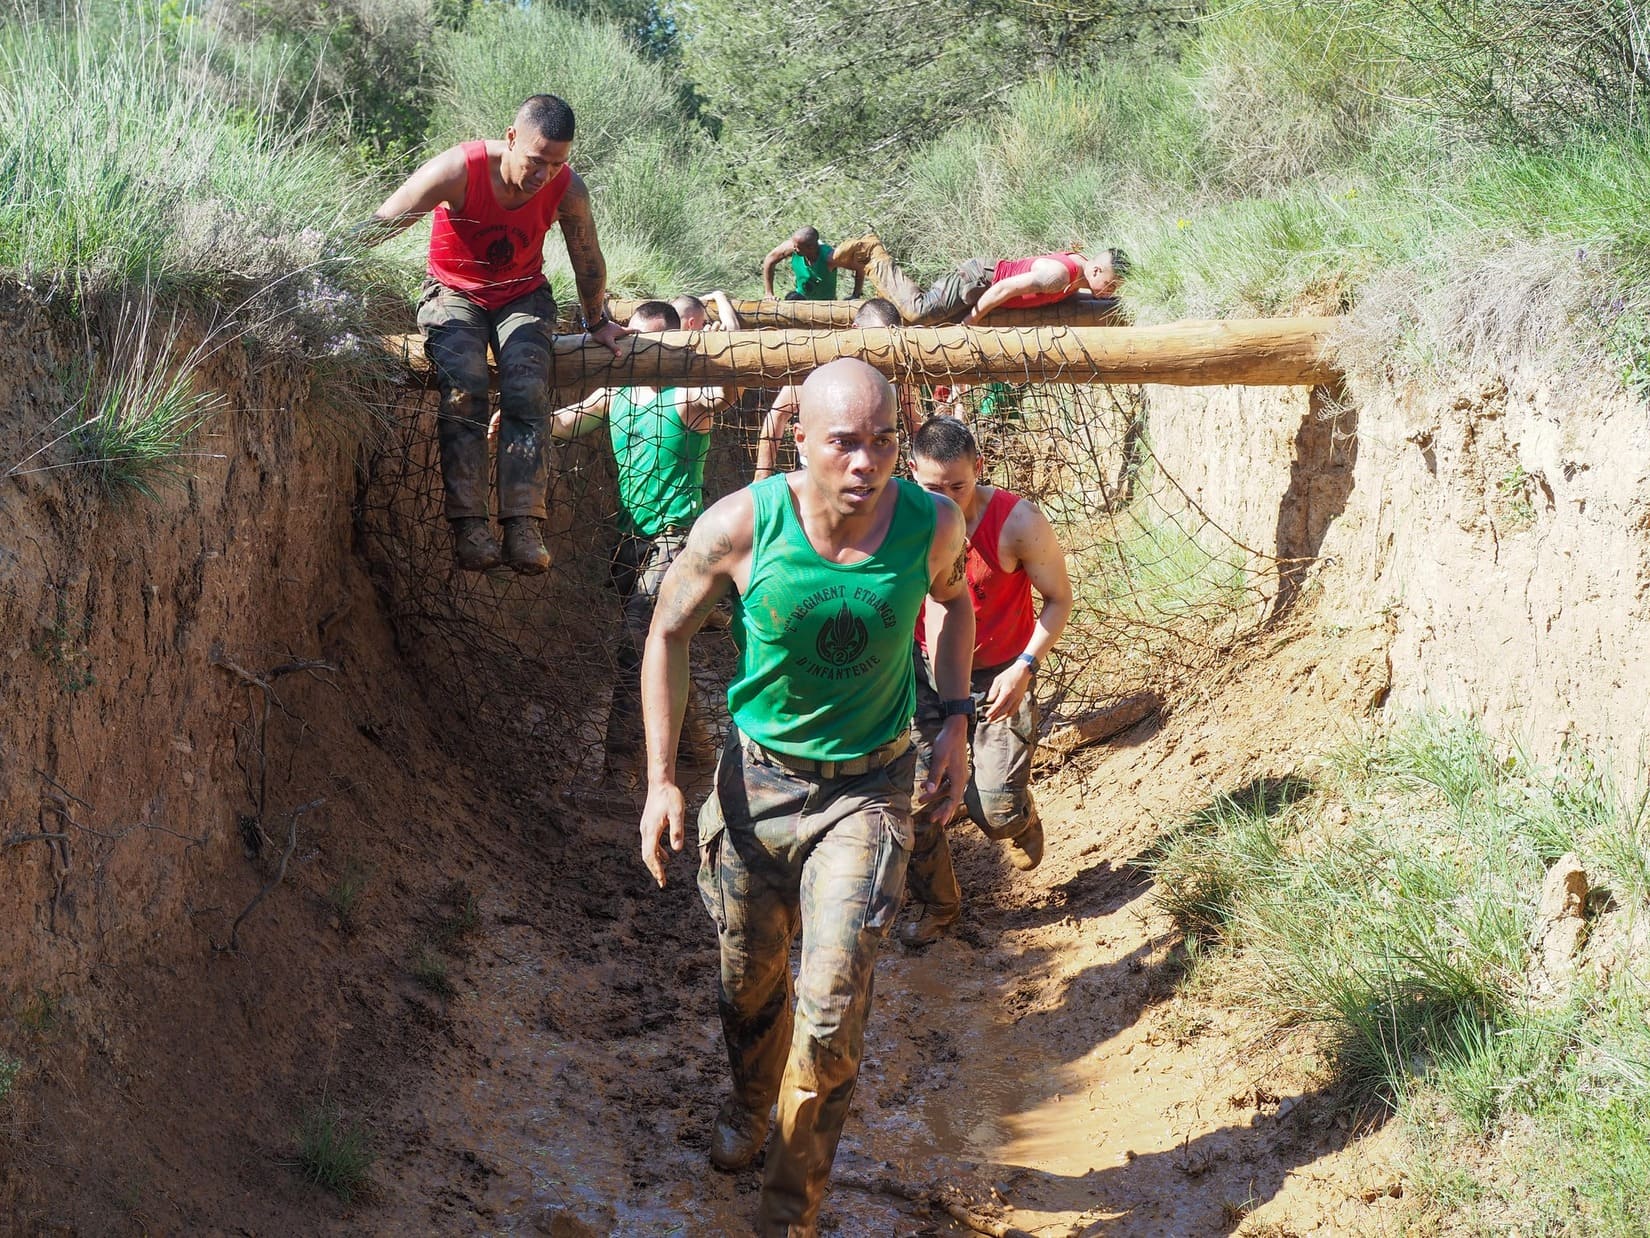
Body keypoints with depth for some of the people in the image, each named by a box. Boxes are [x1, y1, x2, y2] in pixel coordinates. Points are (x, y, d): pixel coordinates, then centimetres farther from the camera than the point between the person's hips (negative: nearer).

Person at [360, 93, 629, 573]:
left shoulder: (569, 191, -14)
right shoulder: (458, 170, -24)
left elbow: (588, 262, 5)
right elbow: (377, 227, -19)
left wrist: (597, 322, 19)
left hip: (523, 296, 2)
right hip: (454, 293, -2)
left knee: (527, 390, -26)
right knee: (463, 389, -30)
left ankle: (523, 530, -35)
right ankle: (469, 527, -34)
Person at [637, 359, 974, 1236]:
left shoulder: (932, 522, -17)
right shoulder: (740, 526, -22)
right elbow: (669, 634, -5)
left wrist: (955, 720, 0)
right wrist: (661, 781, -8)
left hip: (869, 786, 0)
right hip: (758, 776, 1)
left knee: (832, 1007, -8)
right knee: (750, 977, 20)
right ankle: (749, 1104, 53)